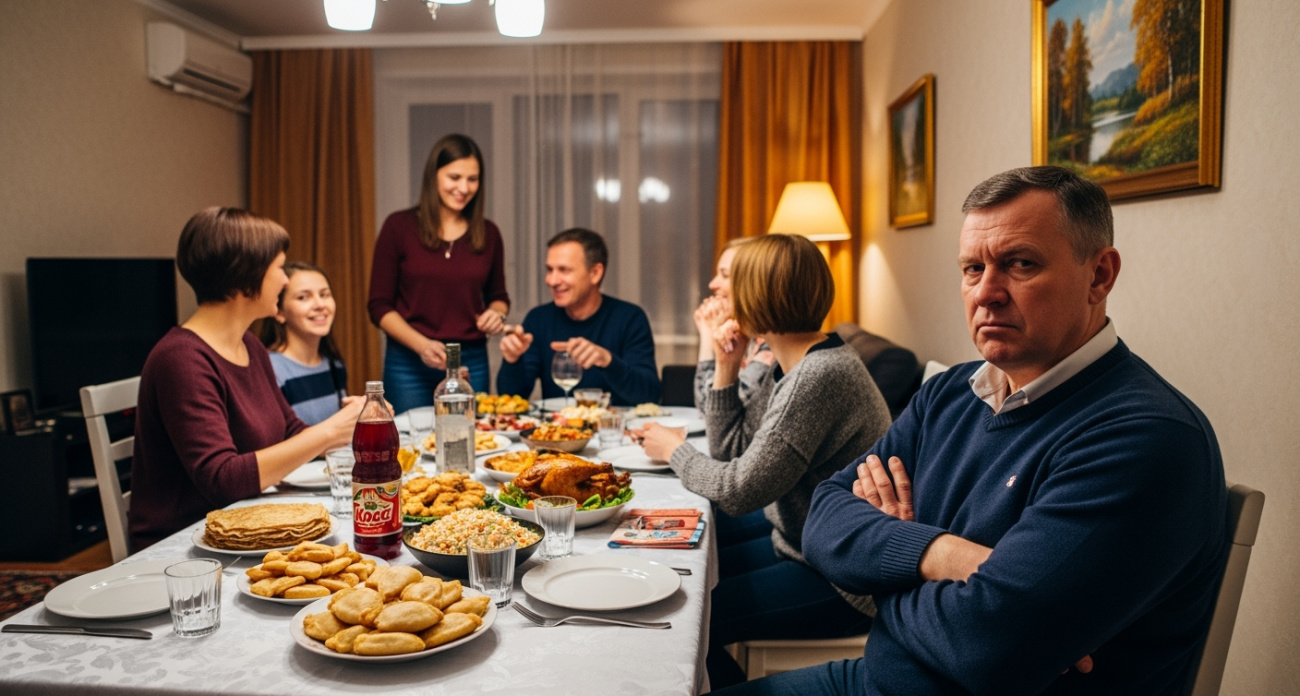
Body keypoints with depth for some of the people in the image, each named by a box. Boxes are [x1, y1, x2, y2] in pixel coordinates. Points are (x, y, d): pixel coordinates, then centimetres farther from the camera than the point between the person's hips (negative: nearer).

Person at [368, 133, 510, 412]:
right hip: (409, 364, -2)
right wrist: (421, 345, -17)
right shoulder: (399, 227, -2)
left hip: (471, 364, 2)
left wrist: (497, 314, -5)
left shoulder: (488, 234, 6)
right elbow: (379, 306, -2)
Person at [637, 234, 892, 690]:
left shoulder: (819, 376, -25)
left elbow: (738, 492, -24)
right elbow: (731, 450, 10)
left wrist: (674, 450, -6)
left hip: (837, 585, -10)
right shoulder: (795, 366, 7)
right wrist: (727, 368, 0)